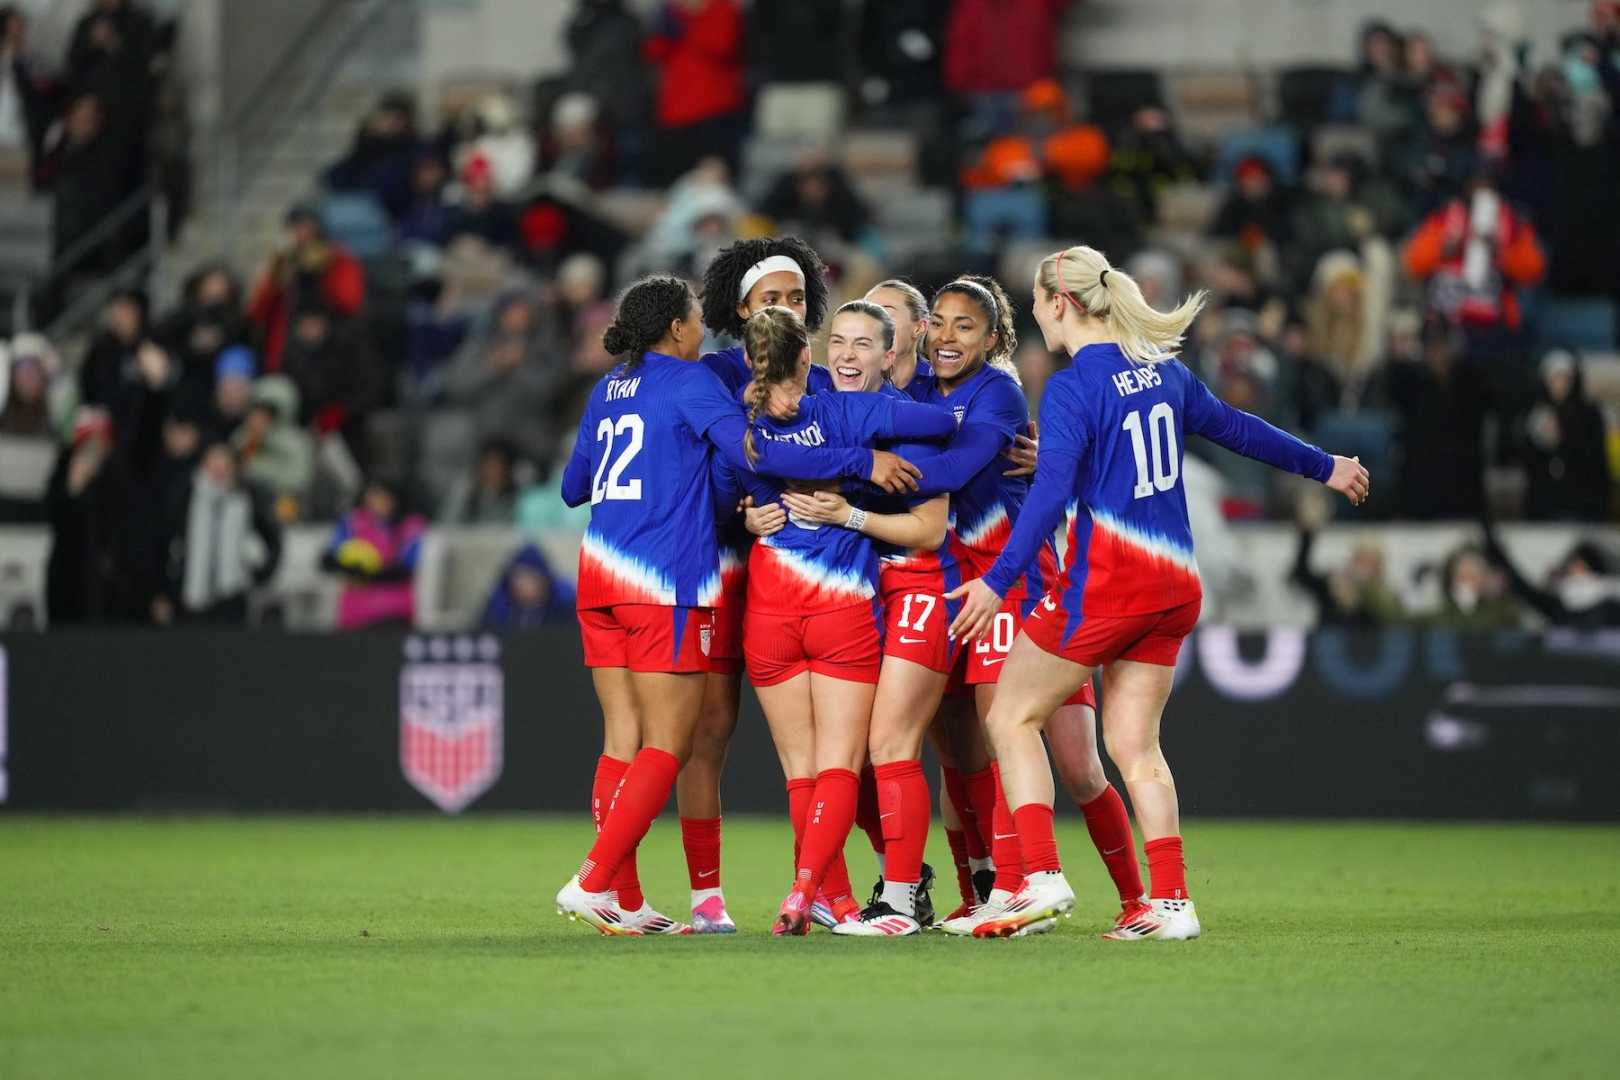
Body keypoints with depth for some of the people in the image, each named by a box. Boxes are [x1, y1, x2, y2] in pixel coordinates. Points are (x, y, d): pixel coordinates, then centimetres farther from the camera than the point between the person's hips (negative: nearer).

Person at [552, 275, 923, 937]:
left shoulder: (608, 391, 17)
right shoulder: (688, 381, -4)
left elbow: (573, 487, 27)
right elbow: (753, 452, -17)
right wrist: (861, 462, -16)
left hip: (599, 578, 7)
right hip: (663, 584, -7)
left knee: (623, 741, 6)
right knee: (667, 746, -4)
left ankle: (624, 903, 3)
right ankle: (594, 883, -13)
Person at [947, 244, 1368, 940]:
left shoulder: (1071, 388, -12)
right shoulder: (1160, 372, 10)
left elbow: (1051, 492, -22)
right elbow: (1237, 429, 22)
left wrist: (998, 582, -27)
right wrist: (1324, 467, 37)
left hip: (1103, 582, -7)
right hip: (1173, 582, 7)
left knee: (1012, 718, 4)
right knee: (1134, 744, 10)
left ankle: (1042, 877, -6)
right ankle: (1170, 901, 2)